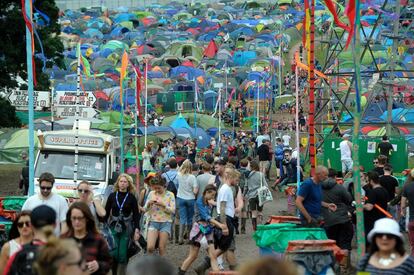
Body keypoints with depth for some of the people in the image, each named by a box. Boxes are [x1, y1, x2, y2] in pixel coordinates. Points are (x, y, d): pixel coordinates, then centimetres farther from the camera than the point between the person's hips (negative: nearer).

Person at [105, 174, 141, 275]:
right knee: (113, 254, -5)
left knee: (123, 254, -6)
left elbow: (136, 214, 0)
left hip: (126, 229, -1)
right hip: (113, 228, 1)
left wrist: (137, 230, -9)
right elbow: (106, 212, 7)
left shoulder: (131, 198, 1)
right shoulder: (112, 196, 5)